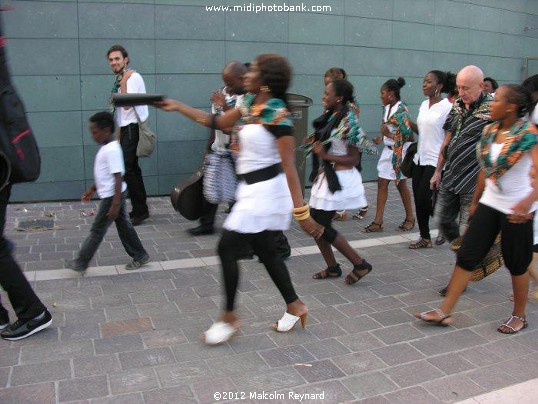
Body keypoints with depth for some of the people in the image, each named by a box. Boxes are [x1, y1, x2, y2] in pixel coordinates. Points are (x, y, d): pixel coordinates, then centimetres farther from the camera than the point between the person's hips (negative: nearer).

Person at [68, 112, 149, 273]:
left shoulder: (111, 150, -22)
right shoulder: (107, 148, 9)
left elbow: (118, 178, -25)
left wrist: (115, 204, -26)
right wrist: (92, 189, 27)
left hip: (112, 197, -10)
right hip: (112, 195, 10)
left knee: (97, 230, 2)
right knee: (124, 225, 15)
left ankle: (81, 263, 13)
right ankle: (140, 256, 24)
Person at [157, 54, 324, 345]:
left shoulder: (277, 115, -20)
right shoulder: (249, 103, 6)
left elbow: (289, 168, -23)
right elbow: (218, 123, 18)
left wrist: (302, 212, -24)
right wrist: (178, 107, 16)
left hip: (265, 190, -9)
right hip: (252, 188, 9)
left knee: (227, 248, -3)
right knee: (265, 251, 15)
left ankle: (229, 318, 14)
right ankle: (294, 305, 31)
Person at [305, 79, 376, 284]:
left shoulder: (347, 121, -17)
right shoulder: (330, 116, 7)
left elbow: (354, 159, -17)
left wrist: (325, 155, -22)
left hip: (340, 180, -9)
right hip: (326, 177, 9)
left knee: (322, 227, -4)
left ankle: (360, 264, 9)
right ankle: (332, 267, 25)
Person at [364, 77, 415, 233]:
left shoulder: (401, 110, -17)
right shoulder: (387, 108, 6)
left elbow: (408, 134, -22)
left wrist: (389, 135, -18)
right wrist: (382, 138, 3)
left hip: (400, 151, -7)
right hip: (388, 150, 8)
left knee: (401, 184, 6)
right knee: (382, 183, 4)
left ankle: (410, 218, 26)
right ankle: (378, 221, 8)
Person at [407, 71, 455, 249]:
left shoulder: (447, 107, -12)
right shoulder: (424, 105, 10)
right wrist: (408, 122, -1)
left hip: (435, 161, -7)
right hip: (420, 158, 7)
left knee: (425, 199, -8)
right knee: (418, 200, 8)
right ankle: (425, 238, 20)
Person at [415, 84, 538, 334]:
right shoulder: (490, 131, 4)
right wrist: (476, 200, 18)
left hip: (517, 210, -6)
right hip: (489, 203, 6)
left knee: (517, 263, 9)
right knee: (466, 256, 3)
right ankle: (444, 312, 9)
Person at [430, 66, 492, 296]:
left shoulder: (492, 111, -13)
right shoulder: (457, 106, 9)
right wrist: (438, 171, 17)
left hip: (474, 182, -7)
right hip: (450, 178, 7)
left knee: (467, 232, 2)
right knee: (443, 220, 15)